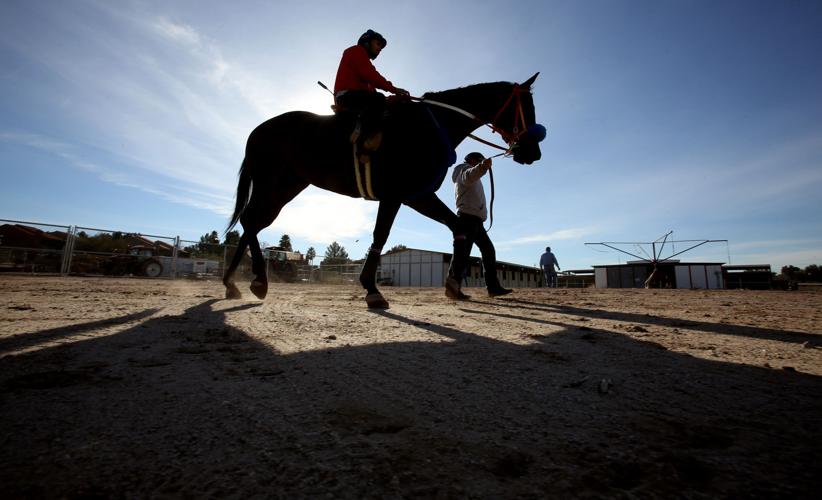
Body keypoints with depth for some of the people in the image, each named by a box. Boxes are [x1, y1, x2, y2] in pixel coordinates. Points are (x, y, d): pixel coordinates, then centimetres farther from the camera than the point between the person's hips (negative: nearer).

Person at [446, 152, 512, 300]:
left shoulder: (471, 173, 36)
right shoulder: (466, 169, 4)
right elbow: (469, 176, -26)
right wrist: (481, 167, -44)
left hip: (474, 219, 11)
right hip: (469, 217, -10)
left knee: (488, 250, 7)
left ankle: (493, 287, 6)